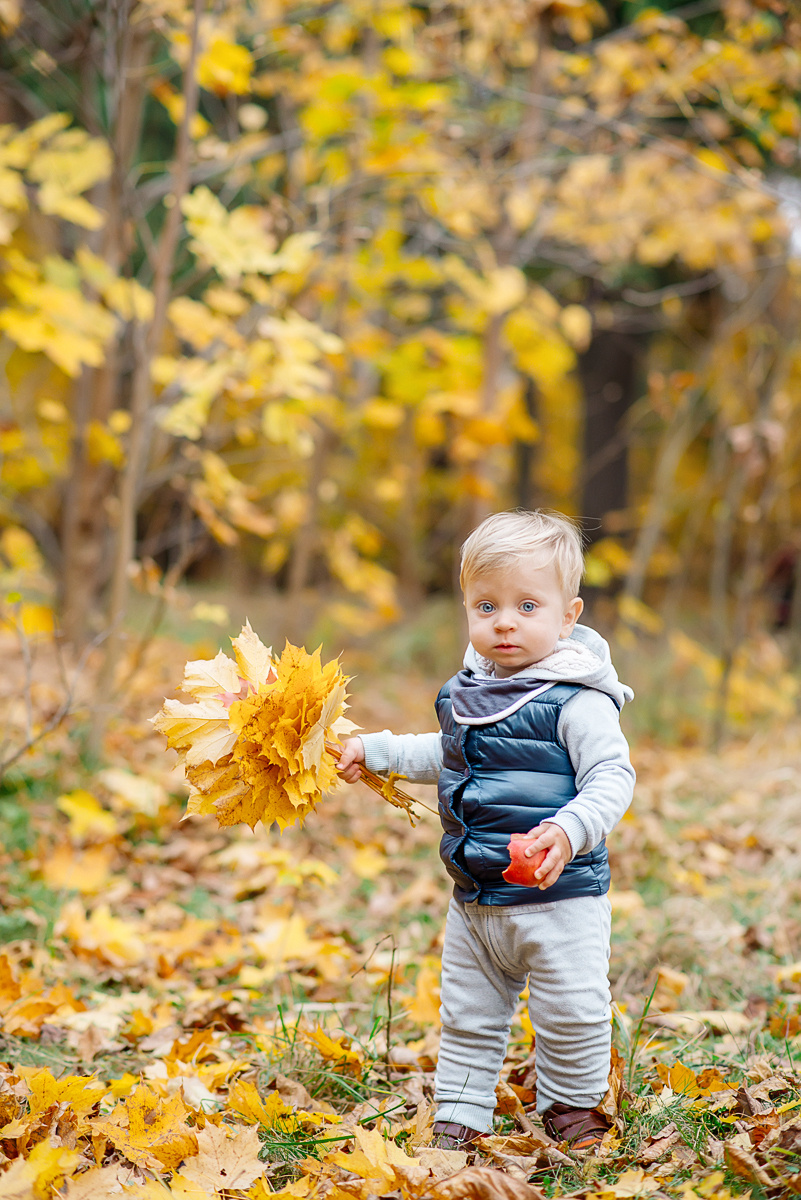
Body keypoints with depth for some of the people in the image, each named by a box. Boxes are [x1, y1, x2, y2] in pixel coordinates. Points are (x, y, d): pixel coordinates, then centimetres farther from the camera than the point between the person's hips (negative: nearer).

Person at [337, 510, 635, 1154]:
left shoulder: (578, 702, -16)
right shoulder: (468, 692, 7)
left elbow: (611, 778, -21)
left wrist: (569, 832, -36)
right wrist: (374, 750, 24)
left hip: (560, 898, -6)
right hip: (476, 901, 7)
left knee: (571, 1014, 3)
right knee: (468, 1015, 16)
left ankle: (572, 1105, 27)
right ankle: (460, 1115, 30)